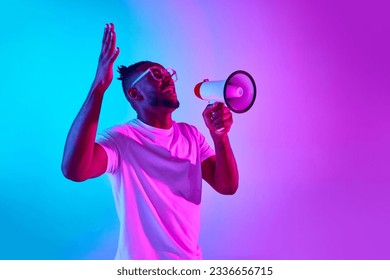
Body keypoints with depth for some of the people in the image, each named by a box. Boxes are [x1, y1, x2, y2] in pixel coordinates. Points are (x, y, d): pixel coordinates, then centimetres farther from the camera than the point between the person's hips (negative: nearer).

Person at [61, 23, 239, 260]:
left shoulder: (191, 135, 1)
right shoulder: (120, 139, -16)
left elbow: (227, 186, -7)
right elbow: (74, 171, -35)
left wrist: (220, 135, -24)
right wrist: (98, 87, -38)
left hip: (191, 258, 5)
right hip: (140, 264, -5)